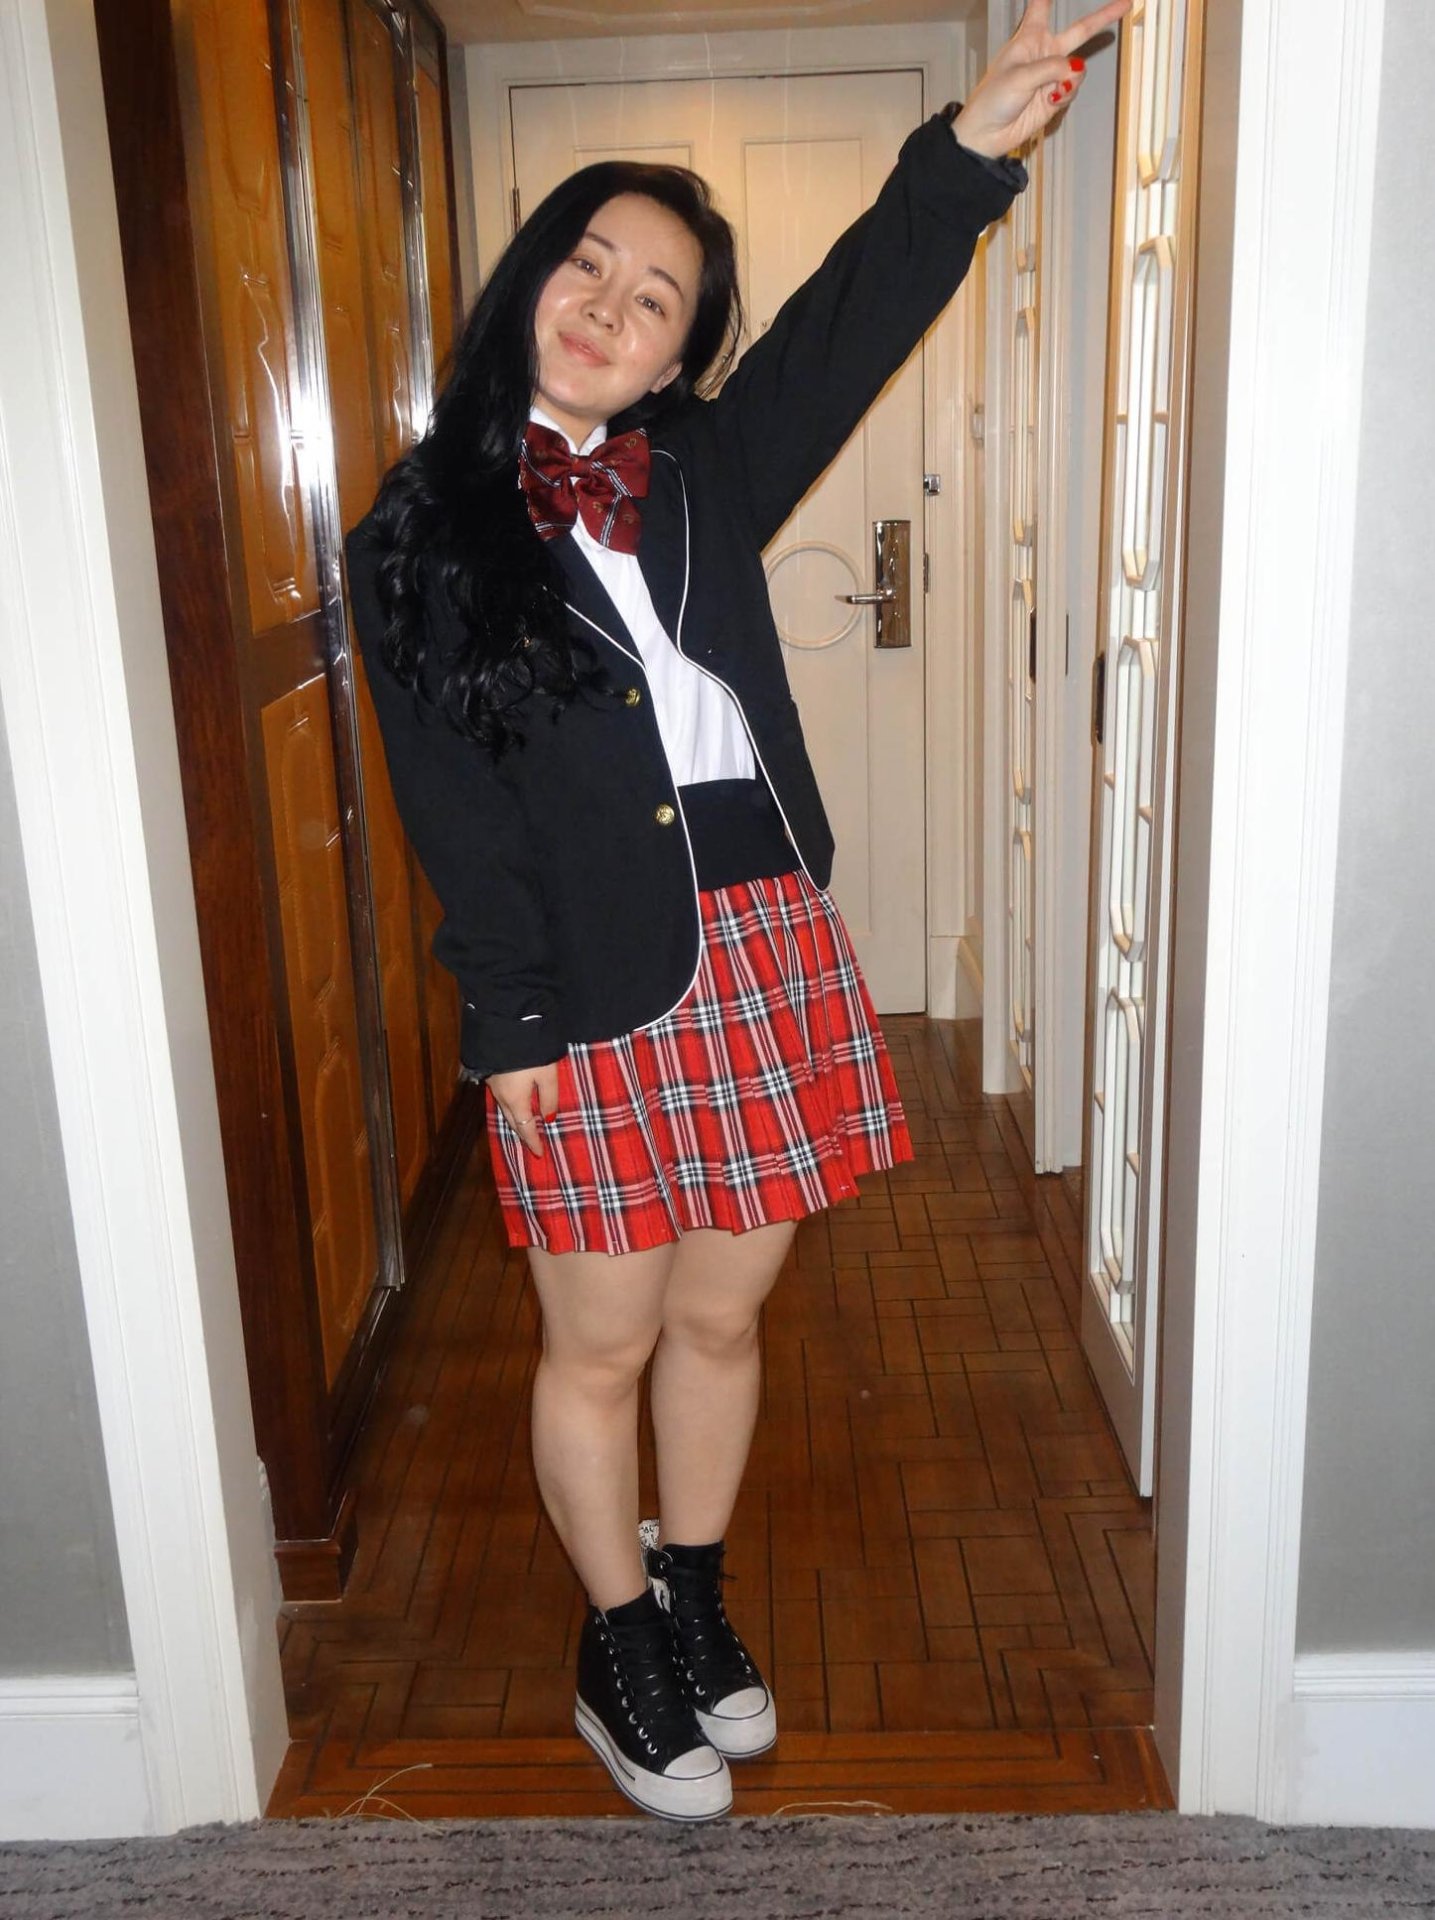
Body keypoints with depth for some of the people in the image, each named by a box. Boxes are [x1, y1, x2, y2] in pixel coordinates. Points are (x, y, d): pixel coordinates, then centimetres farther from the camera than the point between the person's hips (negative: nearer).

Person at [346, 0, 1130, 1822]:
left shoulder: (703, 465, 11)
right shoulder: (422, 534, 0)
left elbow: (850, 321, -2)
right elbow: (452, 801, -6)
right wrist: (510, 1021, -11)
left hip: (768, 939, 4)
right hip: (592, 978, -3)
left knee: (719, 1319, 16)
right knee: (602, 1345, 10)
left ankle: (696, 1604, 39)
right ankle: (620, 1652, 34)